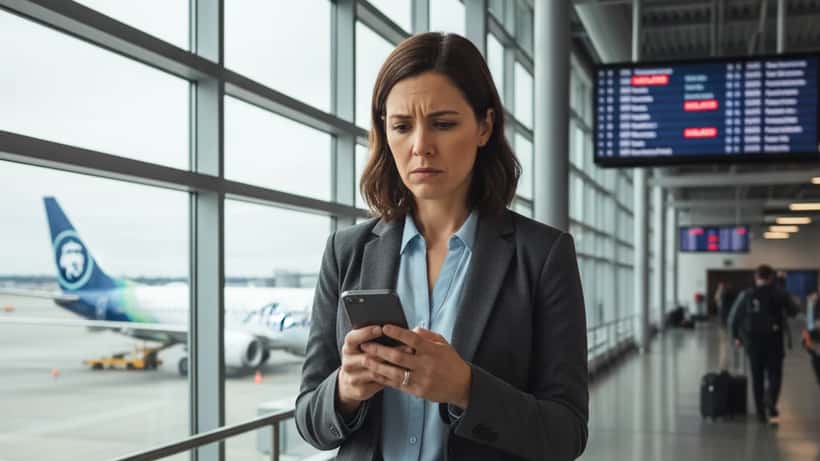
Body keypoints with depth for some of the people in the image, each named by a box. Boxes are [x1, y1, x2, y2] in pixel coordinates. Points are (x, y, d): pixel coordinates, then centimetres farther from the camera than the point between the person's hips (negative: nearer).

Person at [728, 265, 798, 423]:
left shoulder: (746, 295, 0)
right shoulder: (780, 293, -3)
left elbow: (733, 318, -1)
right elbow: (793, 312, 7)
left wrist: (737, 336, 12)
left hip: (753, 340, 1)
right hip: (774, 339, -1)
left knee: (757, 376, 11)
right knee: (774, 374, 8)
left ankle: (760, 412, 13)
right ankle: (771, 401, -18)